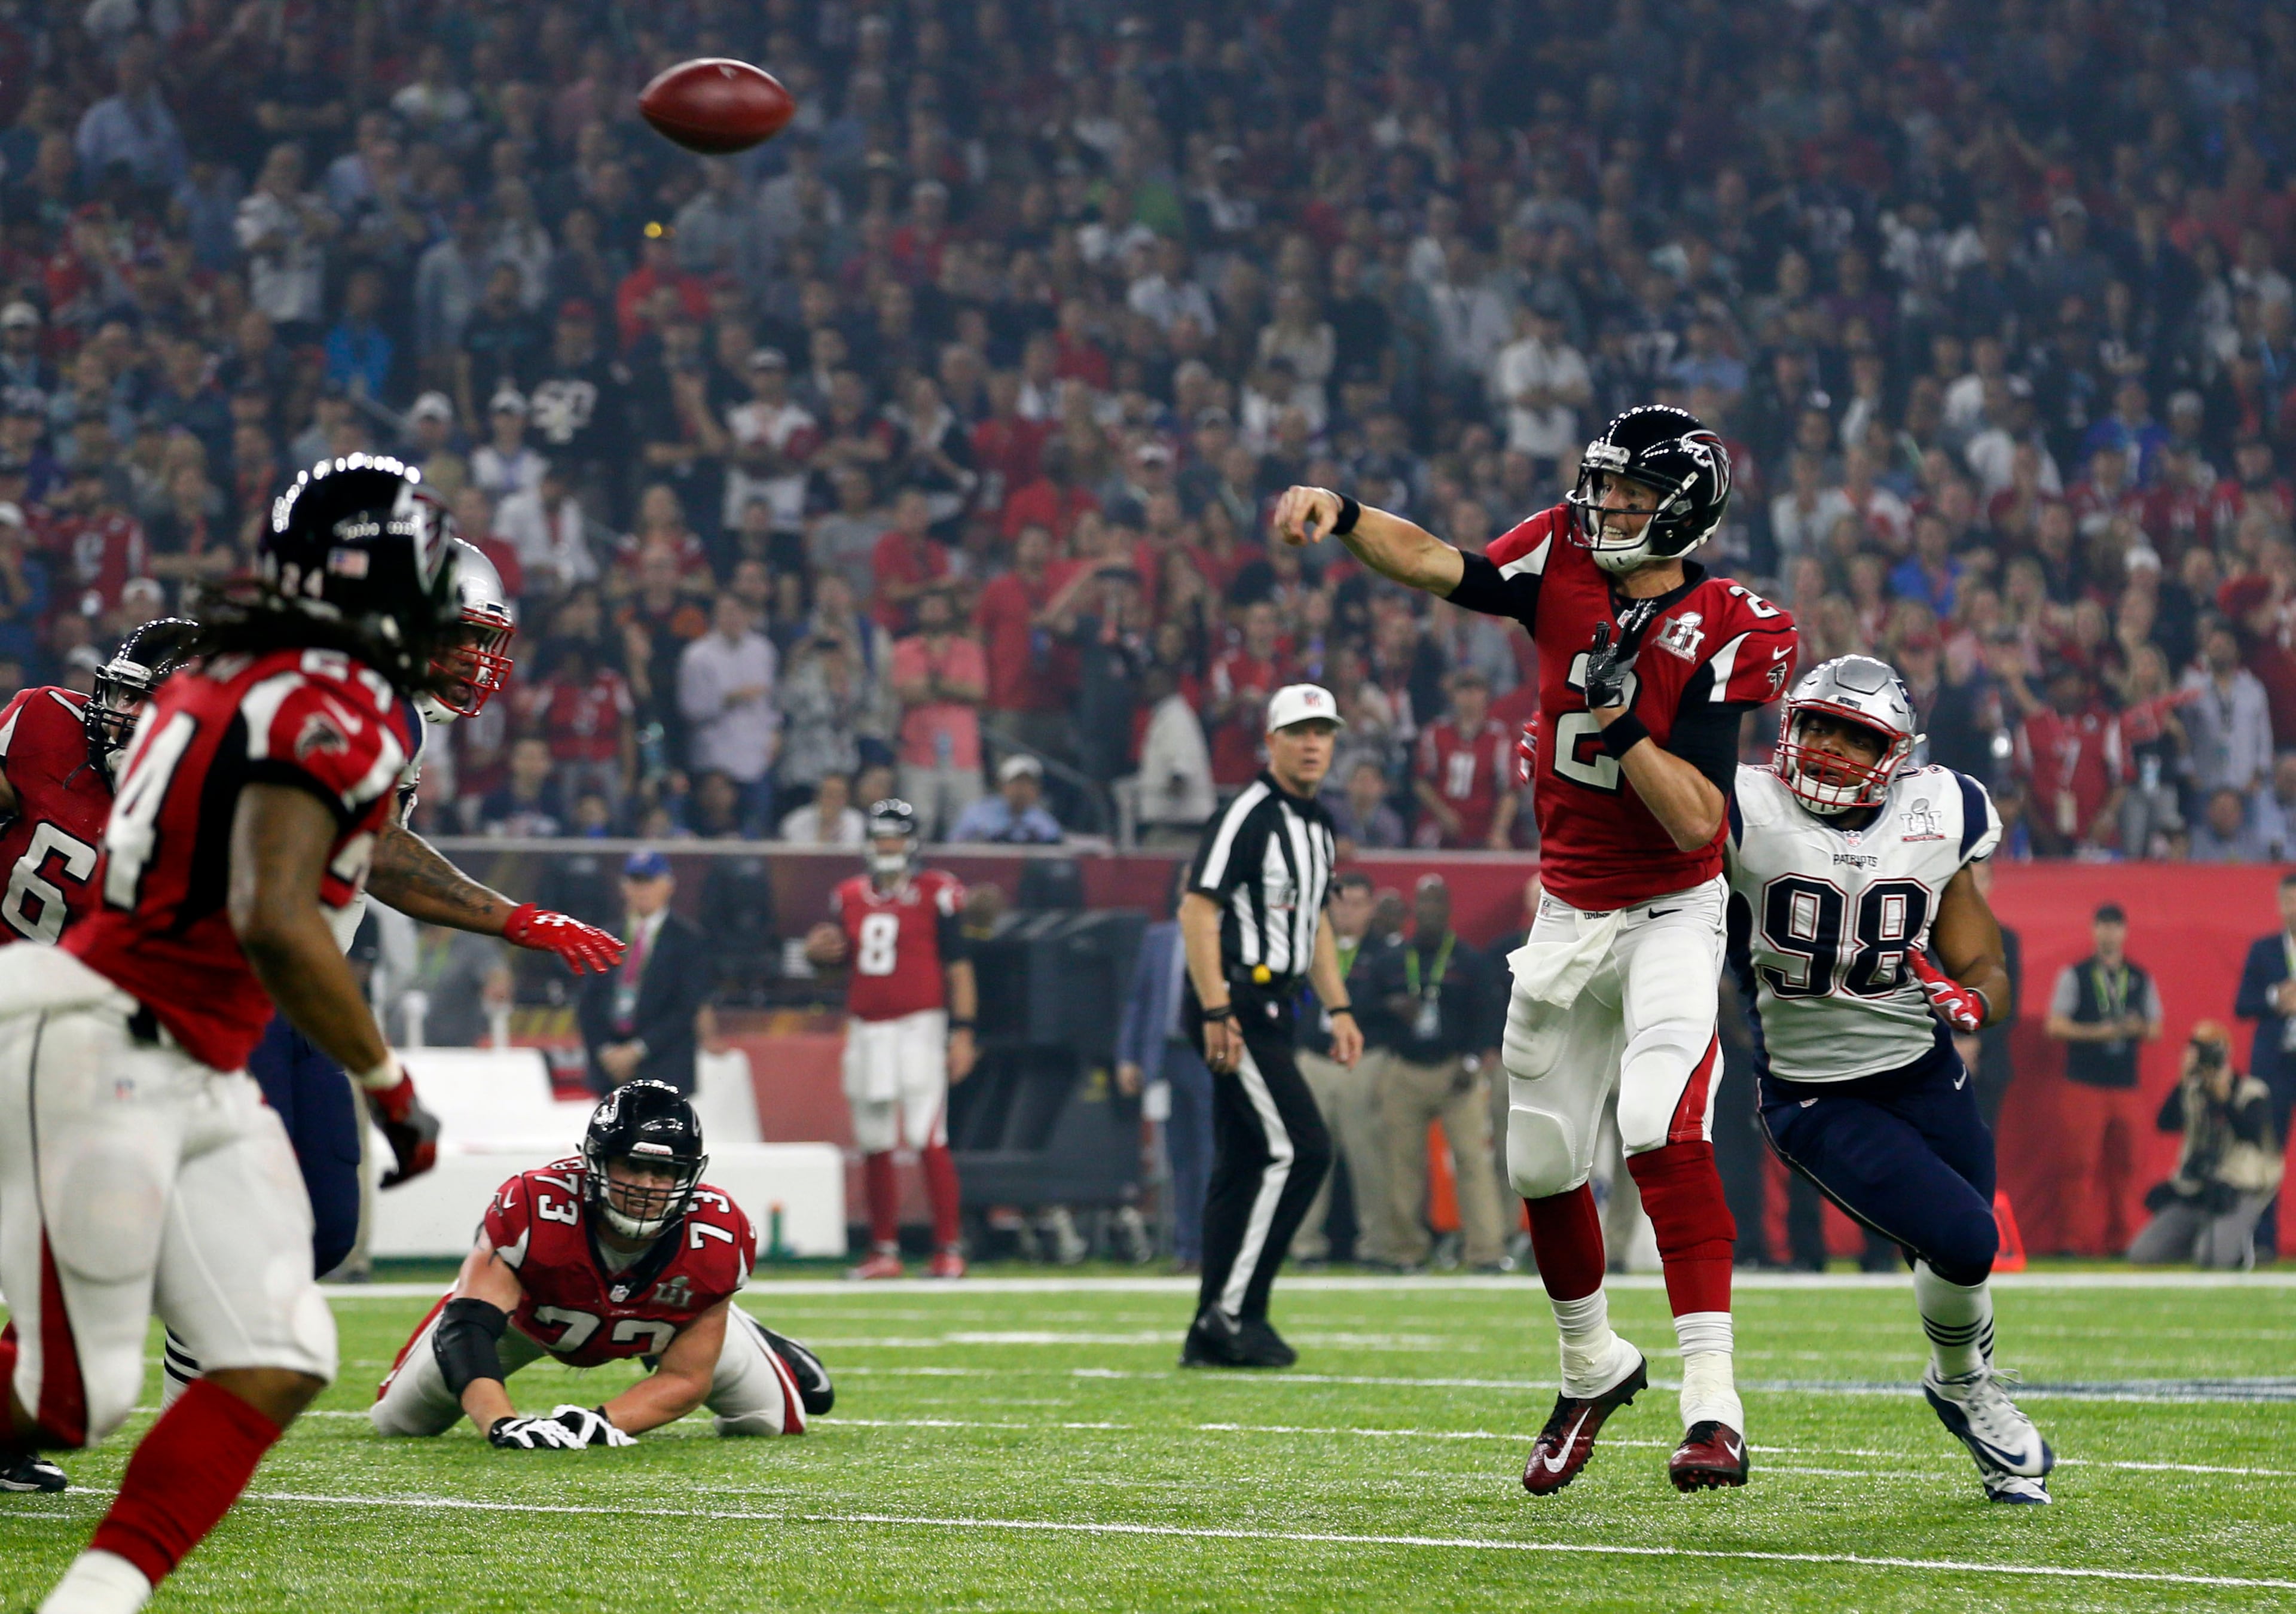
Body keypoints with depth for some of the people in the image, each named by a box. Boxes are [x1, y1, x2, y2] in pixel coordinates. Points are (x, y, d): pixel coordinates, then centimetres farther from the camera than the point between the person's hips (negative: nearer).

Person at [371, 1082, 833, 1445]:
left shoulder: (715, 1241, -38)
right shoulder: (532, 1210, -46)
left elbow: (685, 1379, -29)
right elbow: (465, 1330, -49)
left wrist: (602, 1422, -46)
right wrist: (502, 1425, -66)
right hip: (531, 1306, -1)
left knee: (771, 1418, 1)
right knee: (399, 1421, 1)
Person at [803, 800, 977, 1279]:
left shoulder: (936, 894, -2)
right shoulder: (850, 897, 13)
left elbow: (958, 967, -3)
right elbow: (836, 957, 23)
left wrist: (962, 1031, -10)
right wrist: (817, 953, 0)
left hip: (919, 1025, -5)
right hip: (866, 1030, 5)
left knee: (929, 1141, -11)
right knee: (874, 1147, 7)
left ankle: (948, 1249, -7)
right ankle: (884, 1251, 15)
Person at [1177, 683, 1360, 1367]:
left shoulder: (1317, 824, 17)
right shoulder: (1248, 815, -13)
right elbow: (1198, 911, -17)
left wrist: (1338, 1008, 19)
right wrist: (1217, 1013, -23)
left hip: (1271, 1010, 10)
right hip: (1236, 1003, -10)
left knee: (1245, 1165, 9)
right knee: (1299, 1149, -15)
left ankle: (1213, 1334, 12)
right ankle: (1233, 1311, -12)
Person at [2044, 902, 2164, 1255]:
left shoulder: (2141, 980, 13)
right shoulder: (2074, 976, 4)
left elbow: (2155, 1029, 14)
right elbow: (2055, 1026, -1)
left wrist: (2139, 1028, -9)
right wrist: (2095, 1033, -14)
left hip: (2127, 1086, 3)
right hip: (2085, 1083, -3)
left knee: (2122, 1165, 2)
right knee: (2080, 1163, -8)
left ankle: (2118, 1238, 8)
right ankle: (2072, 1236, -6)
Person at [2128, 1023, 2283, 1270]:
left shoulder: (2253, 1093, -5)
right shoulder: (2191, 1091, 7)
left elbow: (2251, 1134, -22)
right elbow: (2165, 1123, -10)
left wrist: (2224, 1097, -25)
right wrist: (2184, 1081, -16)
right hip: (2191, 1192, 5)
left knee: (2220, 1258, -31)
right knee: (2142, 1254, -7)